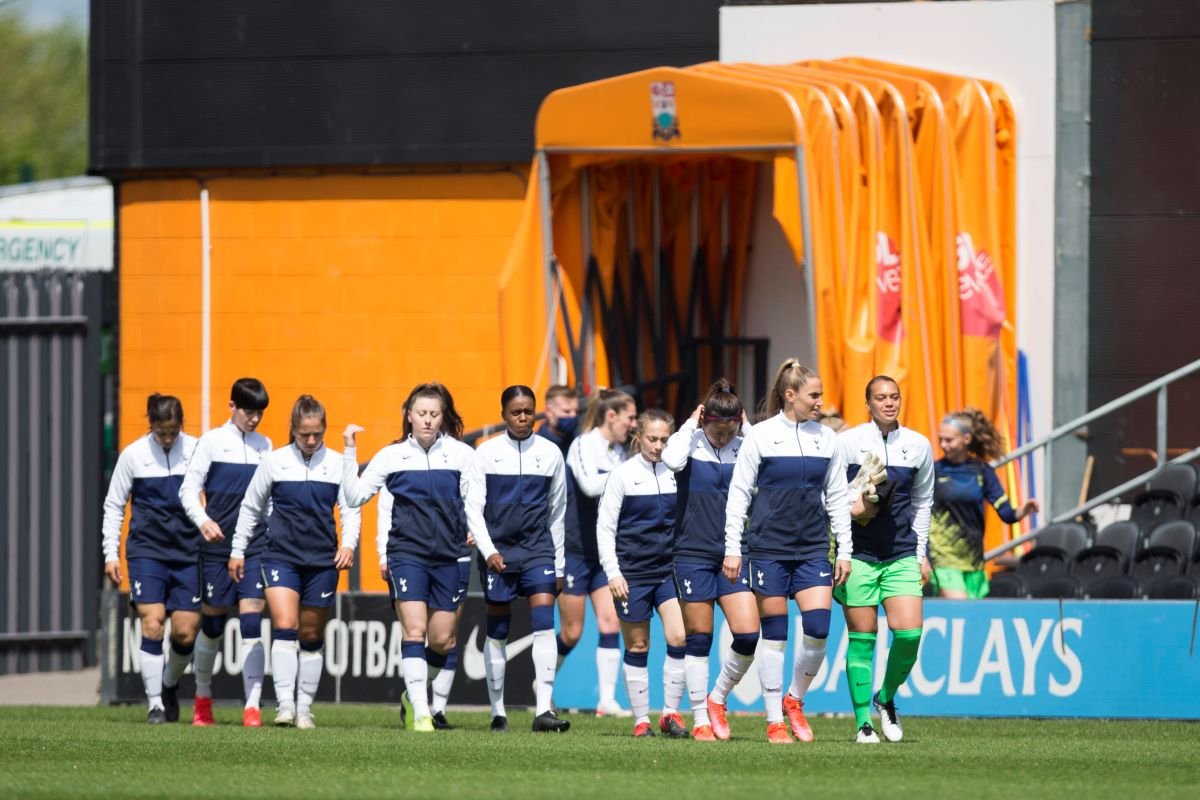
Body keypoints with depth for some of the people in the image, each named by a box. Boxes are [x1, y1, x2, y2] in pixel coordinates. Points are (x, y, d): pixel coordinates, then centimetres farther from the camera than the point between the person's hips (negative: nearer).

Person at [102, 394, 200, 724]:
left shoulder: (197, 451, -1)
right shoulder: (134, 455, 0)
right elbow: (113, 505, 8)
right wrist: (111, 553, 3)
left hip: (188, 551, 1)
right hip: (146, 549, -1)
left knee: (186, 633, -1)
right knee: (152, 624, -13)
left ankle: (170, 685, 28)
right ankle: (155, 703, -7)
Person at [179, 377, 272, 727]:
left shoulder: (264, 446, 11)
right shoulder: (212, 442, 0)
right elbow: (188, 490, -4)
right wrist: (202, 520, -21)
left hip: (255, 546, 2)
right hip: (217, 547, -2)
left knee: (251, 623, -9)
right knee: (212, 624, 7)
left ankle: (253, 707, -13)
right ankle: (202, 697, 26)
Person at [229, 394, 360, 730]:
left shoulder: (337, 464, 3)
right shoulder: (274, 461, 1)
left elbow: (350, 509, 7)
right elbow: (250, 507, 10)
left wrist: (348, 544, -10)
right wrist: (238, 551, 10)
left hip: (322, 561, 2)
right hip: (281, 556, -2)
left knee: (312, 636, 8)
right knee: (284, 627, -17)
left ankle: (305, 708, 17)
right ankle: (284, 705, -20)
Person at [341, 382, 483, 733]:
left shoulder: (461, 454, 5)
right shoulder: (392, 456, 4)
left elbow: (470, 507, 10)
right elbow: (355, 496, 4)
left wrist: (487, 548, 1)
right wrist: (349, 452, -4)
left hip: (450, 556, 2)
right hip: (407, 553, -2)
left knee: (443, 641, 3)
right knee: (414, 631, -14)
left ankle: (415, 692, 28)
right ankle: (420, 713, -15)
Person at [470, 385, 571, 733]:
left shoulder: (550, 453, 6)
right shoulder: (486, 454, 1)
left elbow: (557, 512, 12)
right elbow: (473, 508, 0)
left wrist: (559, 565, 13)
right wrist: (488, 550, -13)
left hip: (538, 549, 0)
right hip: (497, 551, 0)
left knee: (544, 623, -15)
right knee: (497, 632, 5)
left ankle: (544, 710, -20)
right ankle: (498, 712, 14)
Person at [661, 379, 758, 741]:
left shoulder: (744, 448, 4)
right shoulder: (691, 443, -2)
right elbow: (672, 460, -25)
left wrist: (748, 430, -8)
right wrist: (690, 425, -12)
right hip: (693, 553, -2)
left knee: (749, 636, -9)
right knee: (698, 639, 2)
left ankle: (717, 699, 14)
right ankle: (701, 720, 11)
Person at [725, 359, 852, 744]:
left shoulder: (826, 438, 8)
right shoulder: (761, 436, -2)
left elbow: (837, 496, 13)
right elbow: (738, 493, 0)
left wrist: (844, 550, 9)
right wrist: (732, 549, -5)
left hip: (813, 549, 3)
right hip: (769, 548, -3)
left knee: (818, 629, -9)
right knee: (774, 634, 0)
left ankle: (794, 700, 14)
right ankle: (774, 721, 8)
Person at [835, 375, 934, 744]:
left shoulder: (919, 446, 6)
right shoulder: (846, 443, -3)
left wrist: (919, 554, 15)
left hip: (901, 555, 2)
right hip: (858, 554, -2)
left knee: (910, 633, -9)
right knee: (861, 640, -1)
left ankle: (887, 699, 16)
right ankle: (863, 723, 7)